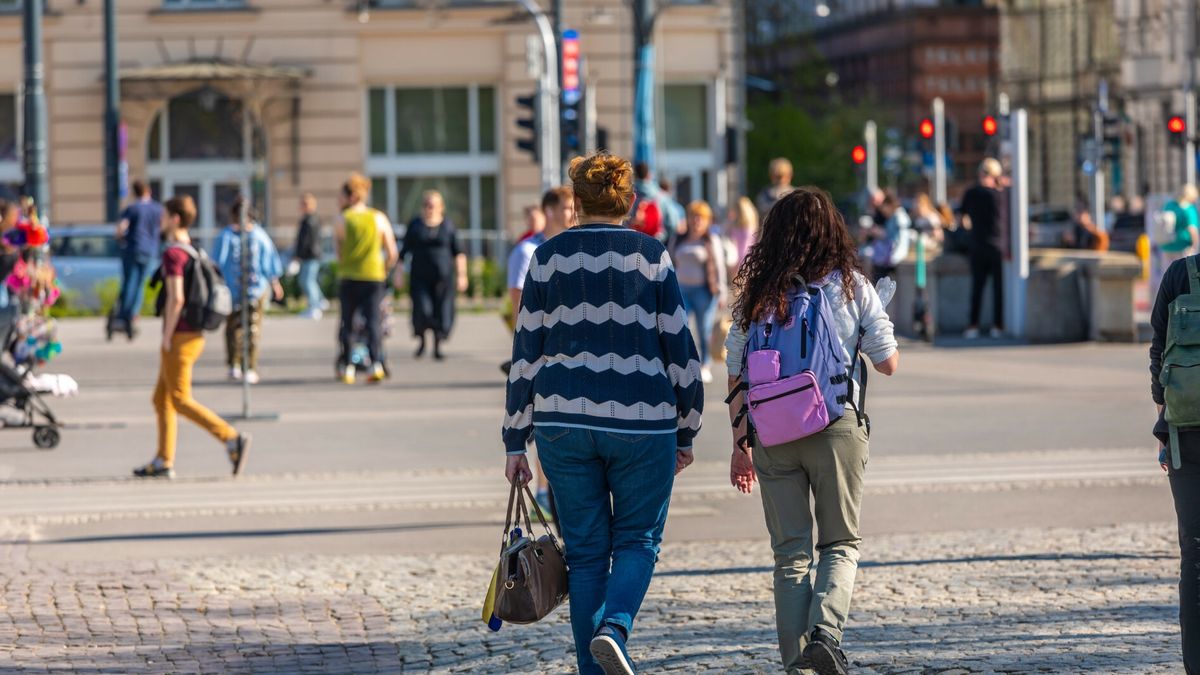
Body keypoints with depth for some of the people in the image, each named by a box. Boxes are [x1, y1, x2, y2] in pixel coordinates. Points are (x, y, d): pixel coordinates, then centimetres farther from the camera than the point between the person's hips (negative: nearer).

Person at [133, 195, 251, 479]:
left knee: (180, 400, -7)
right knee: (162, 399, 13)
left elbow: (176, 299, -23)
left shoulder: (173, 253, -14)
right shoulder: (193, 252, 15)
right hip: (194, 335, 9)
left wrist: (167, 338, -17)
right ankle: (164, 462, 12)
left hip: (179, 336, -9)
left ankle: (232, 438, -15)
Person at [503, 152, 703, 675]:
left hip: (564, 423, 2)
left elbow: (525, 355, 2)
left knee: (585, 550, 9)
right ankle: (614, 627, -16)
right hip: (642, 425, -1)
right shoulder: (652, 258, 0)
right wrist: (685, 432, 10)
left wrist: (516, 441, 7)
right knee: (638, 538, 10)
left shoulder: (548, 259, 3)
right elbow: (680, 349, 0)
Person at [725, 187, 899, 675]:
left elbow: (737, 377, 4)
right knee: (840, 543, 11)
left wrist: (740, 444, 13)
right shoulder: (851, 286, -2)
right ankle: (825, 630, -13)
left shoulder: (756, 294, 3)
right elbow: (888, 363, 1)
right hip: (837, 428, -2)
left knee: (790, 552, 9)